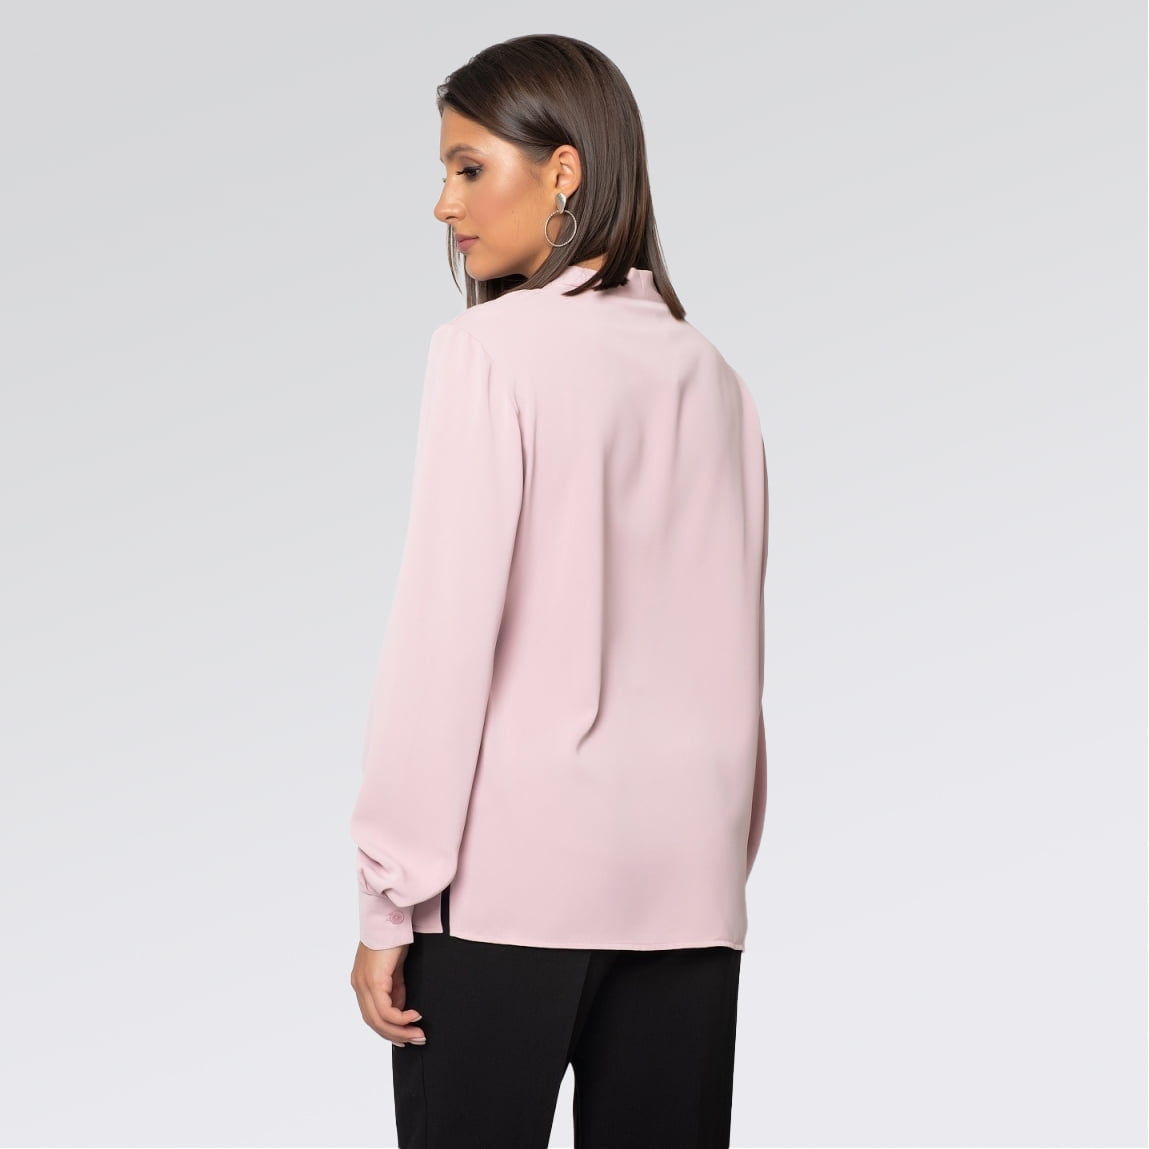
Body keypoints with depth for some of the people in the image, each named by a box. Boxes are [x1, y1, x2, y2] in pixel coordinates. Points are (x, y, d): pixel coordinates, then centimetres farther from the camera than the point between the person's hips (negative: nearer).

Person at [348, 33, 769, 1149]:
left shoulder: (490, 348, -7)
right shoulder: (708, 371, 10)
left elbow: (445, 631, -11)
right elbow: (734, 658, 11)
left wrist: (388, 900, -6)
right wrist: (721, 864, 18)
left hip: (511, 869, -5)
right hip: (688, 887, 5)